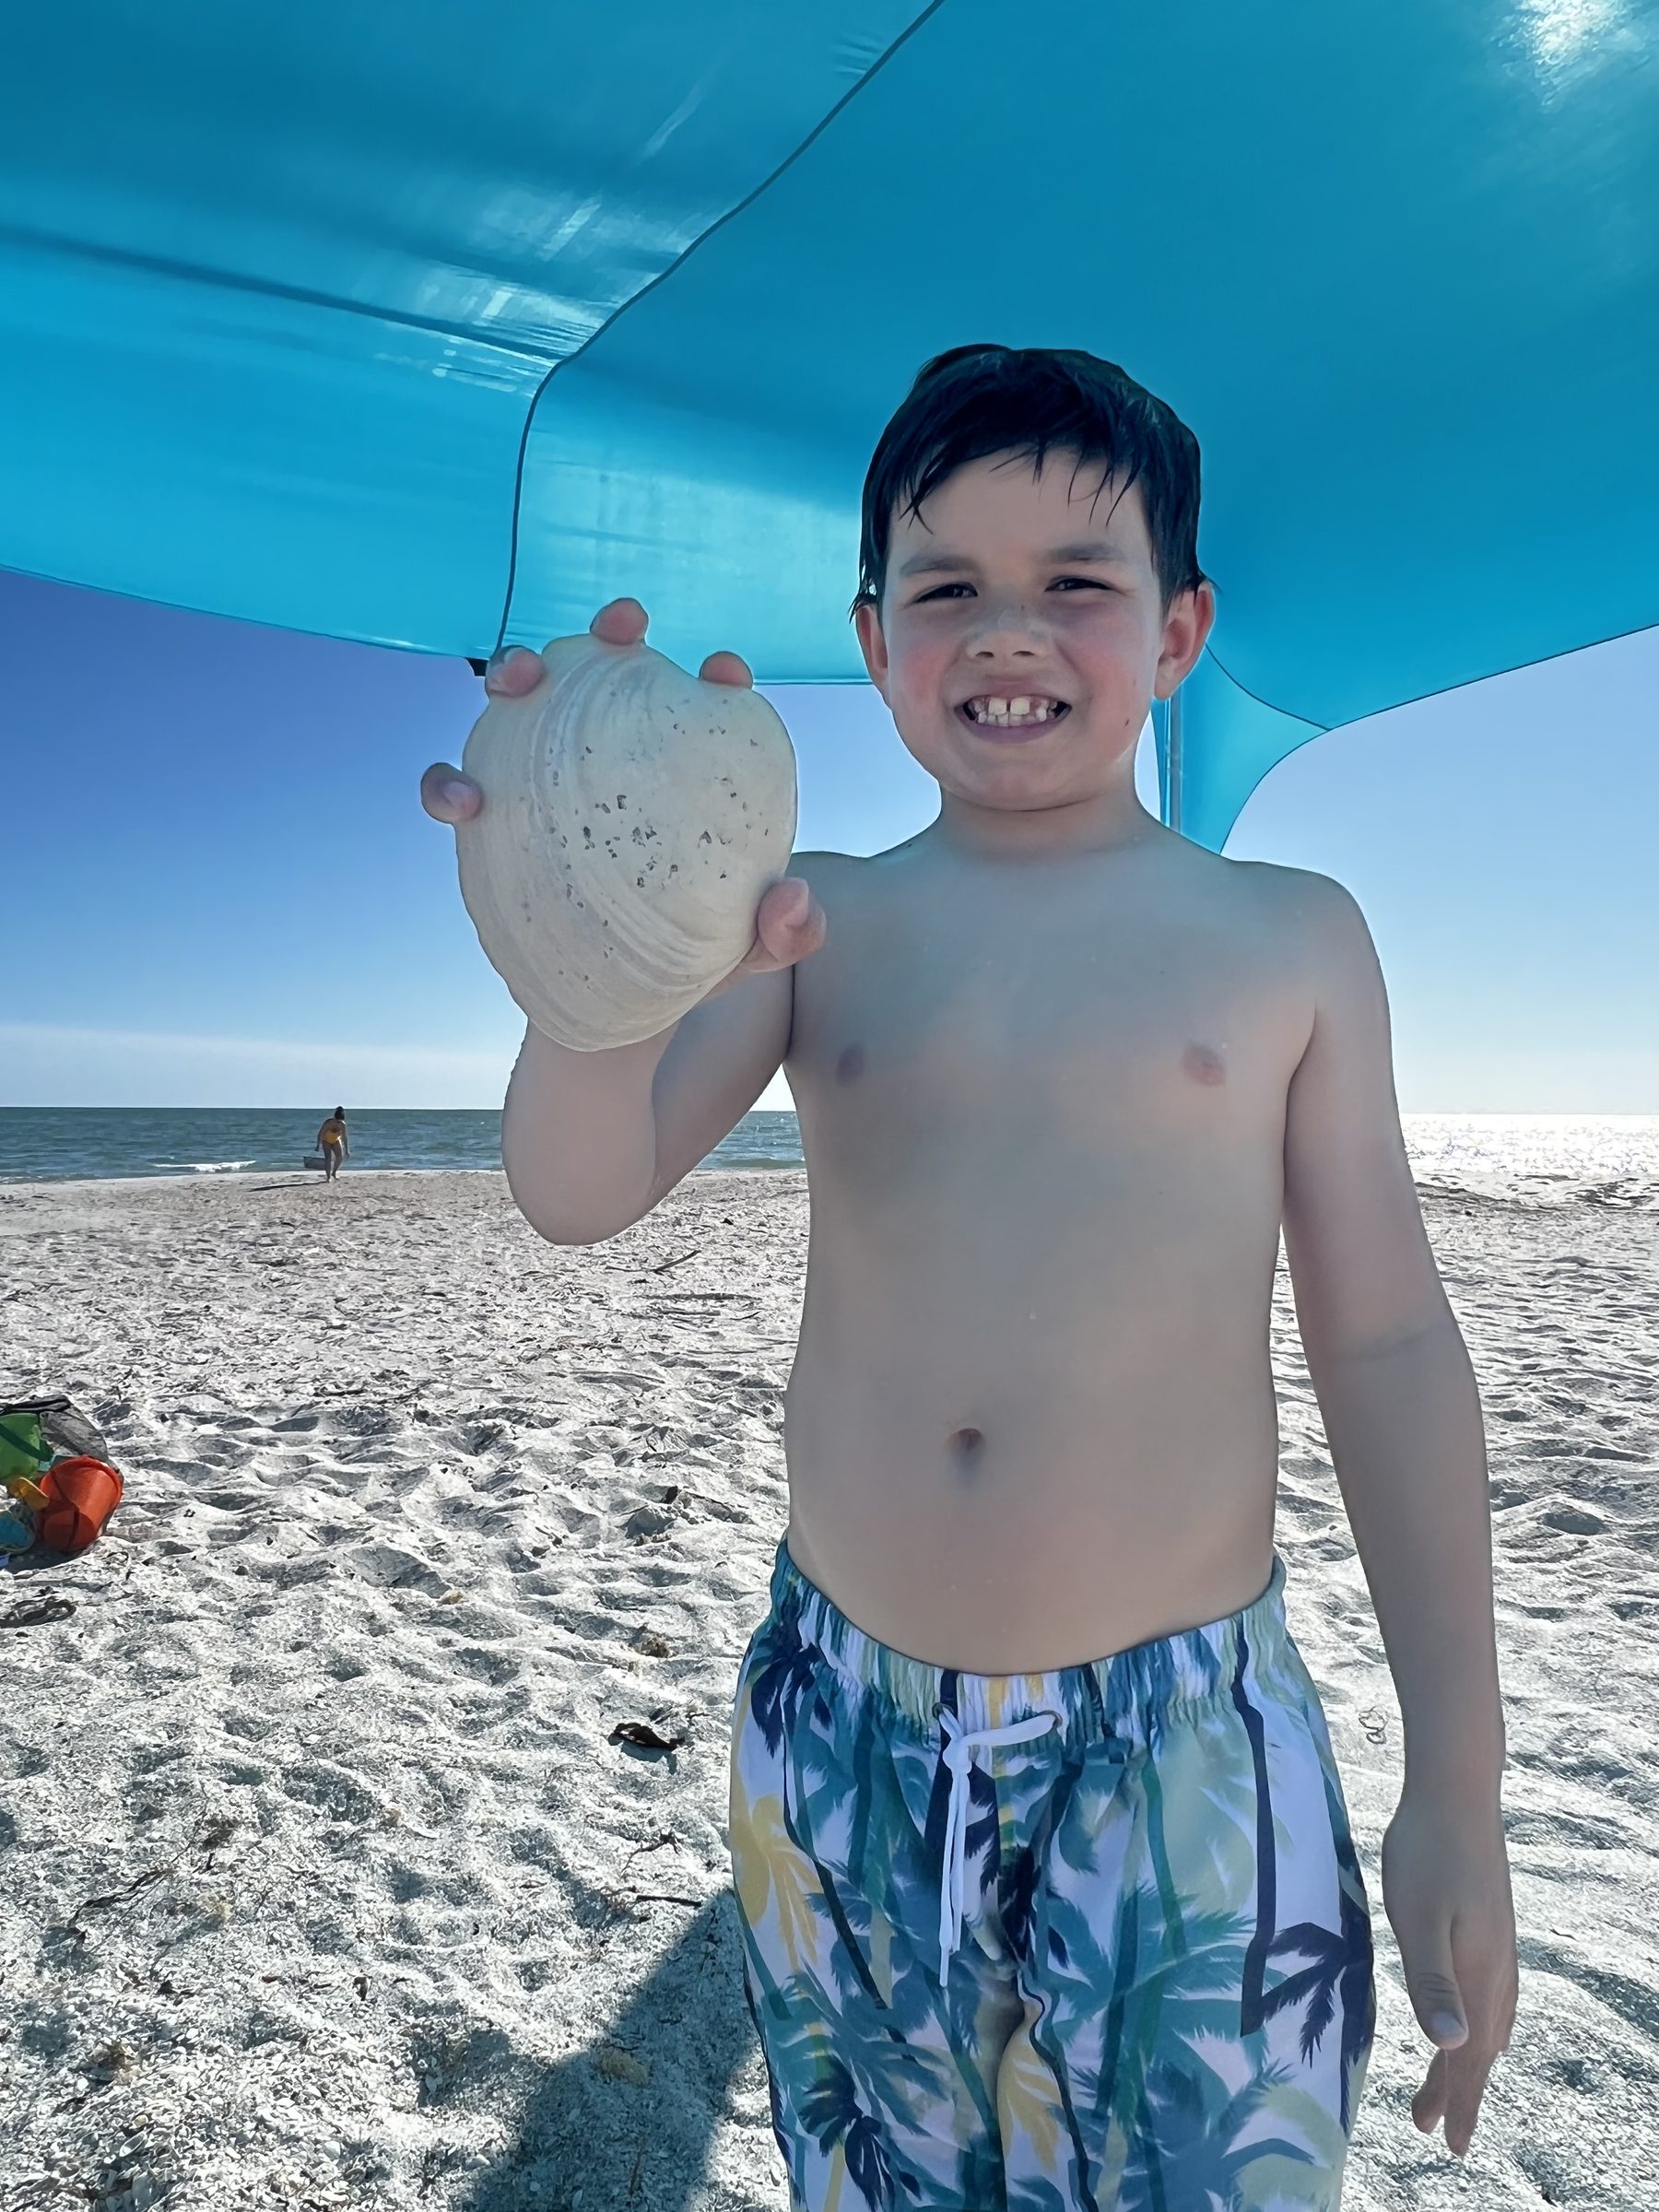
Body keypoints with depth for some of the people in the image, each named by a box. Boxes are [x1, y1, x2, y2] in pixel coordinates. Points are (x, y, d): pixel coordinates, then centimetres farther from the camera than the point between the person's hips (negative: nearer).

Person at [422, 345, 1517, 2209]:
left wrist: (1457, 1784, 0)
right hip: (843, 1732, 2)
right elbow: (580, 1196, -12)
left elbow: (1386, 1345, 0)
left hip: (1187, 1746, -1)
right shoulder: (813, 923, 0)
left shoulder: (1289, 938, -1)